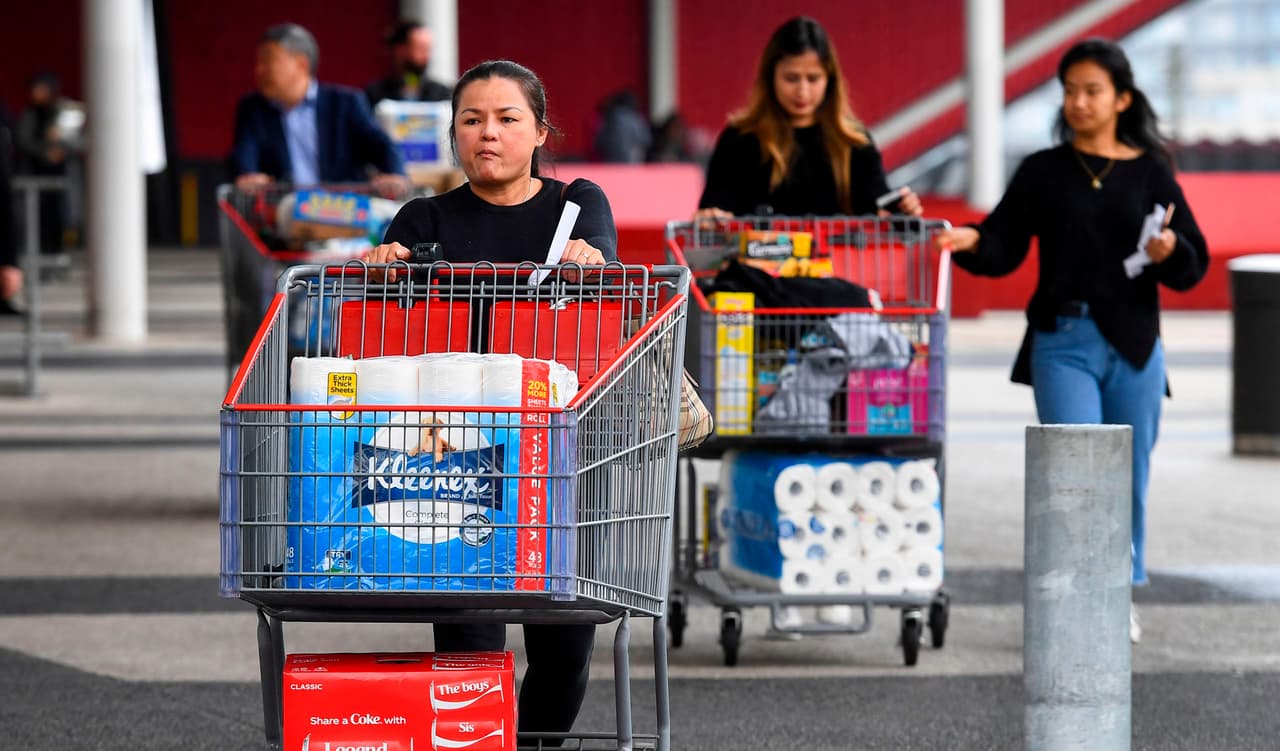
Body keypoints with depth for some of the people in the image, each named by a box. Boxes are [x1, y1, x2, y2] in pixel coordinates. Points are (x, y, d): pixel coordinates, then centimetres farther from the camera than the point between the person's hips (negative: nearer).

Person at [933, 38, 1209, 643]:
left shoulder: (1151, 173, 6)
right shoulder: (1044, 172, 6)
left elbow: (1193, 267, 5)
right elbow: (1005, 248, 2)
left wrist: (1170, 251, -17)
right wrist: (971, 242, -19)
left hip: (1134, 344, 1)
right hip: (1064, 341, -1)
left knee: (1130, 474, 7)